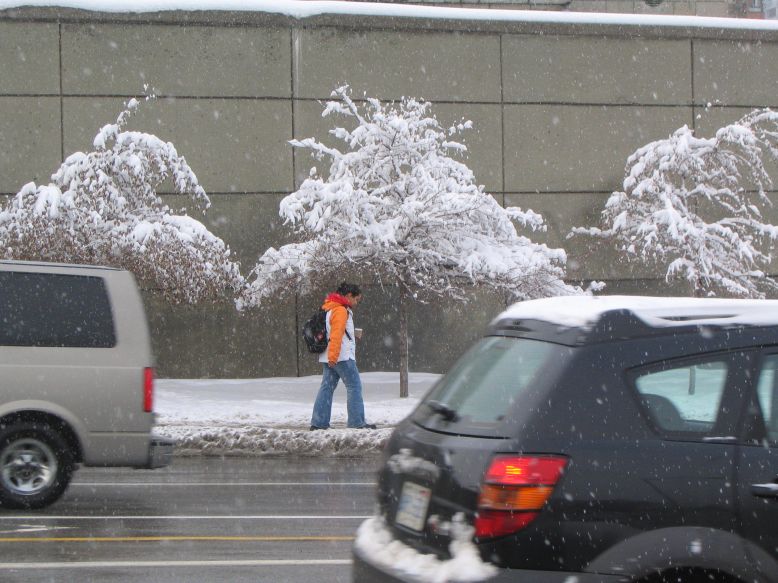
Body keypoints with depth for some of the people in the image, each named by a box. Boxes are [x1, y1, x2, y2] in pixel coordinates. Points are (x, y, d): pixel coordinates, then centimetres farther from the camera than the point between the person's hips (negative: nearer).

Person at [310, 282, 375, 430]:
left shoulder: (330, 308, 18)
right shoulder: (341, 310, -13)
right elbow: (336, 335, -20)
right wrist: (333, 356, -24)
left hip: (327, 357, 10)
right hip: (342, 357, -10)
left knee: (327, 387, 8)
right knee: (354, 387, -5)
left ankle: (318, 423, 6)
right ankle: (357, 422, -7)